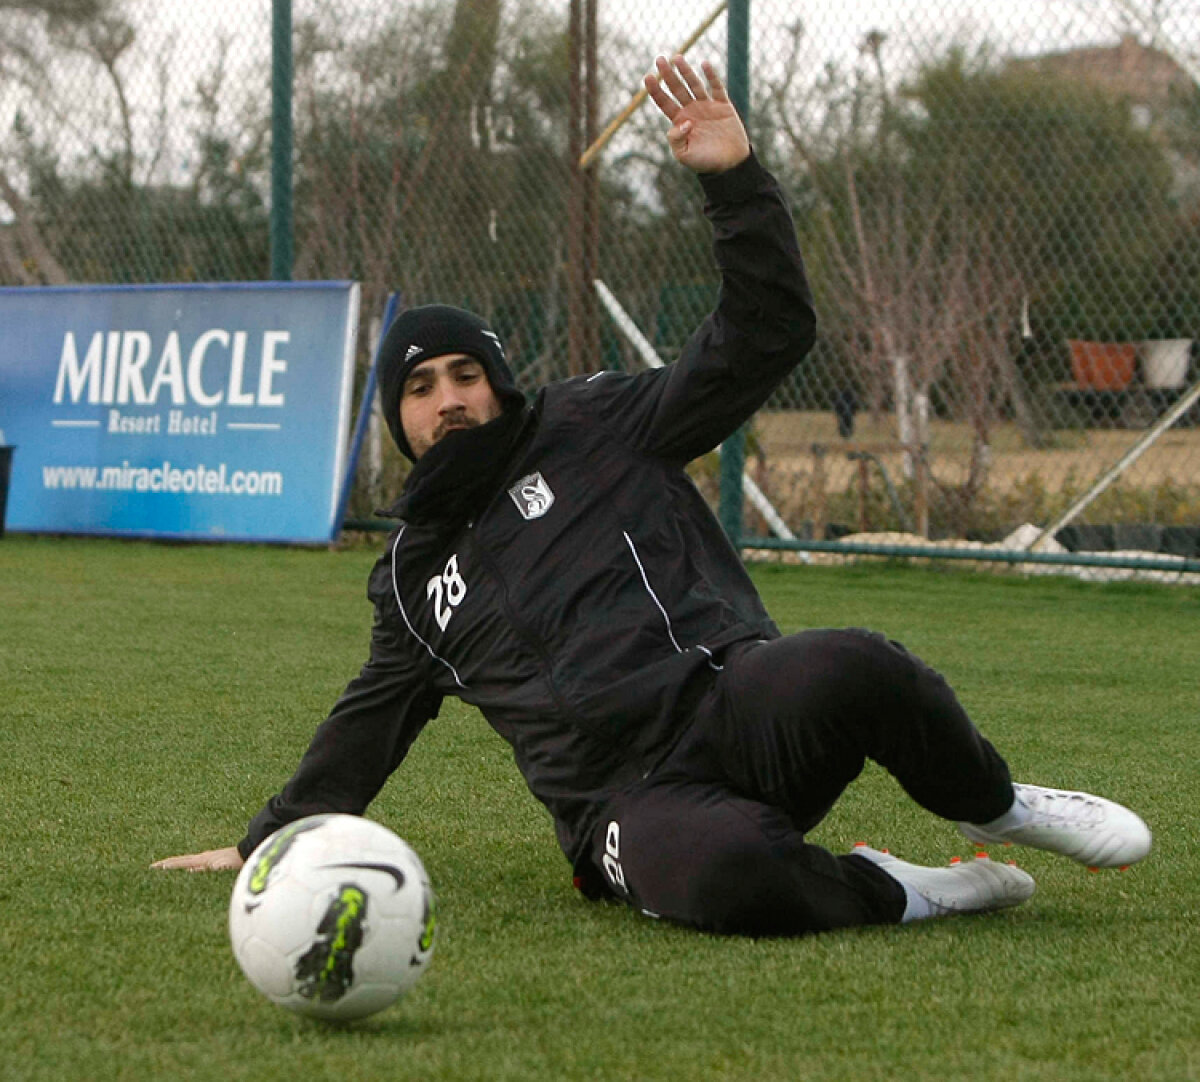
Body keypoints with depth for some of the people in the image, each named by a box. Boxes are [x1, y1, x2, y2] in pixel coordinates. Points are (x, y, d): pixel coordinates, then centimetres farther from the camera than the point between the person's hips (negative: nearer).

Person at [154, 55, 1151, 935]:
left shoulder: (591, 427, 14)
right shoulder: (415, 574, 25)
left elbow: (769, 336, 6)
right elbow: (373, 718, 39)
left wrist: (735, 182, -5)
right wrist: (273, 839, 43)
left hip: (731, 702, 0)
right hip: (629, 801, 0)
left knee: (851, 668, -39)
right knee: (729, 875, -41)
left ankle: (1001, 808, -9)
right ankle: (899, 893, -14)